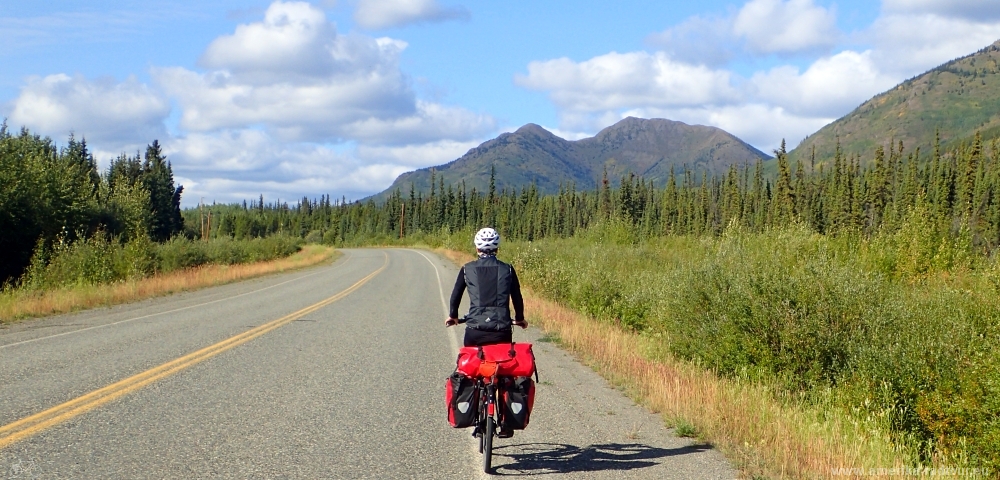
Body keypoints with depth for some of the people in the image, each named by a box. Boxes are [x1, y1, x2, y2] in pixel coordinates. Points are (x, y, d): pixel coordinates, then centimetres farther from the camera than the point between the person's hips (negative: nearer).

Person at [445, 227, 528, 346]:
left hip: (475, 332, 0)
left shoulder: (467, 269, 5)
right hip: (502, 332, 0)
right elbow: (517, 297, 11)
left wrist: (453, 316, 29)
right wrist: (519, 318, 27)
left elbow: (456, 295, 12)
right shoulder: (507, 269, 5)